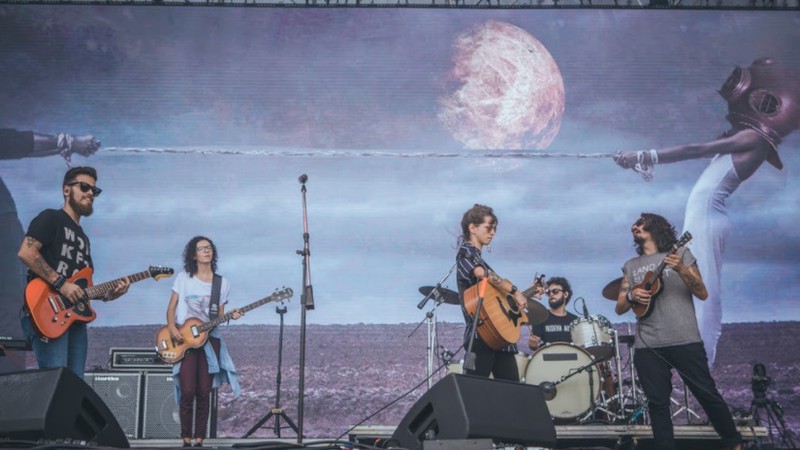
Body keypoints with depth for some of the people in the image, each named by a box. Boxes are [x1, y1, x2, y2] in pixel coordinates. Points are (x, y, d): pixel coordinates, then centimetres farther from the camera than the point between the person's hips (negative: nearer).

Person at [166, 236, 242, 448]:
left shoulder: (222, 283, 8)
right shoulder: (184, 278, 4)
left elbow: (219, 316, 9)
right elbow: (171, 307, 4)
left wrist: (231, 316, -12)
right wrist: (172, 327, -14)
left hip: (210, 339, 2)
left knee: (204, 392, -1)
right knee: (187, 392, -9)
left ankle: (199, 440, 6)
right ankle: (186, 440, 0)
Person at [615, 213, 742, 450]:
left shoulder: (680, 253, 8)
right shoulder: (631, 266, 16)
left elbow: (702, 294, -1)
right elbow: (619, 308, 14)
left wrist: (681, 270, -17)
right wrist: (631, 296, -8)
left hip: (685, 341, -3)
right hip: (647, 346, 3)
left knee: (708, 394, 3)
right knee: (658, 403, 0)